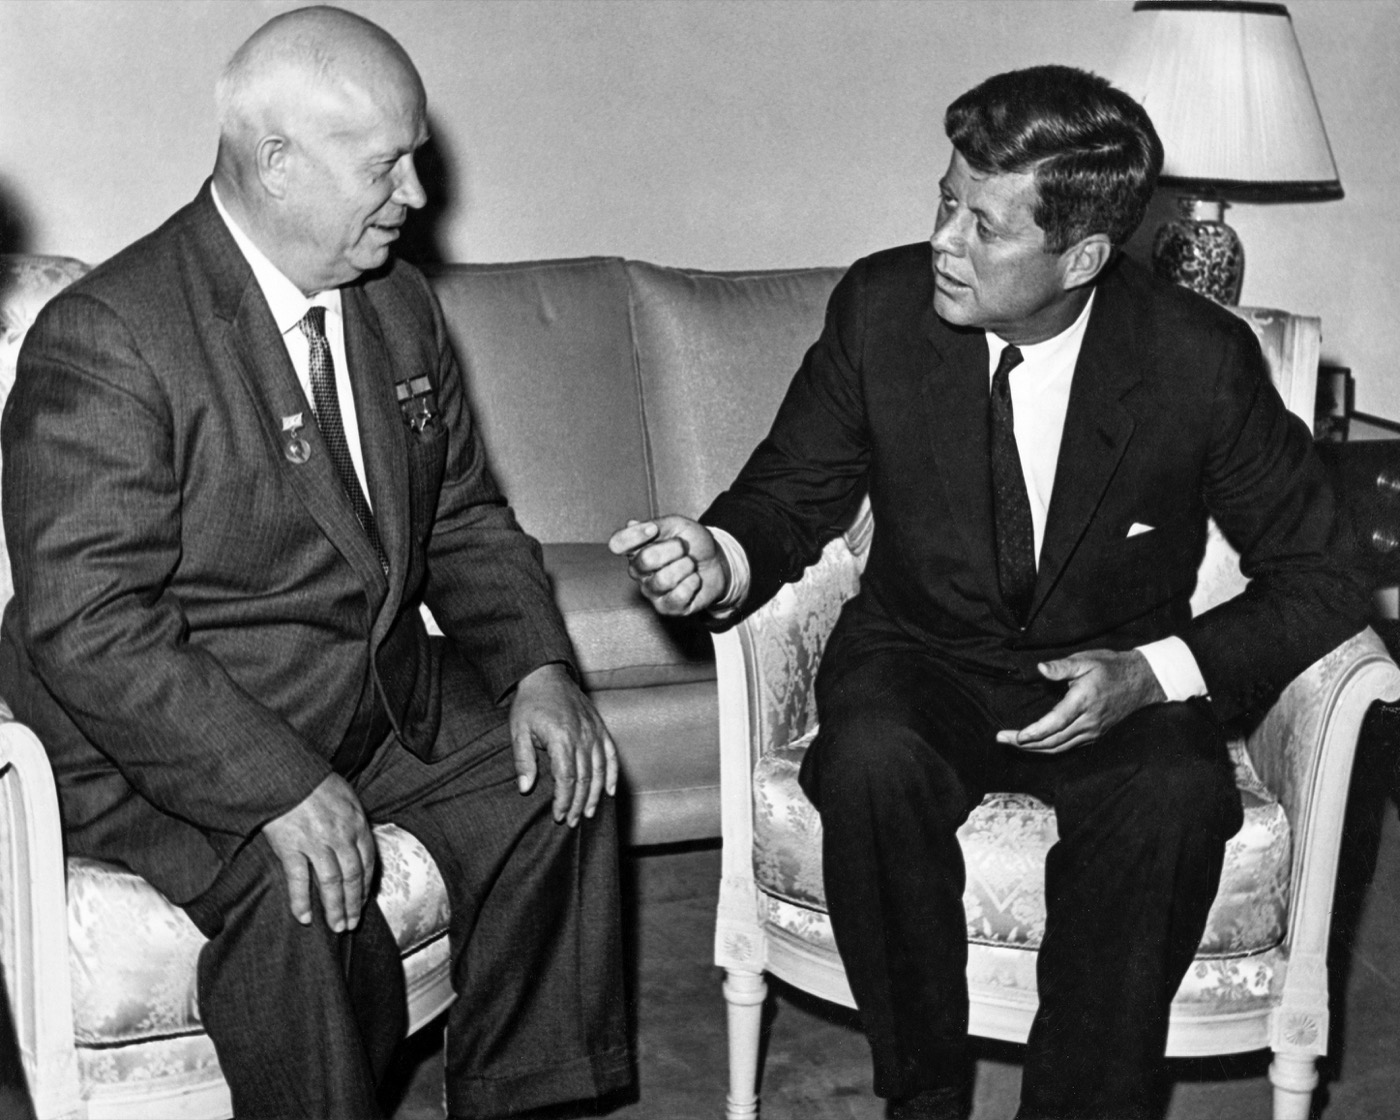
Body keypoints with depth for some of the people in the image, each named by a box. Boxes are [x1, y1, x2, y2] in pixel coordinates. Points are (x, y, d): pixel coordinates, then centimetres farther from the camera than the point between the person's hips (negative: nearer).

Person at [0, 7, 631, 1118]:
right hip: (176, 739, -7)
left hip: (383, 694, 7)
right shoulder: (105, 340, -19)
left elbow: (467, 519, 13)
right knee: (301, 895, -31)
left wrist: (537, 670, -5)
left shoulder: (400, 306, 5)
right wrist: (277, 783, -31)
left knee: (560, 787, -8)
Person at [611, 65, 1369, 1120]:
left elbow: (1319, 576, -5)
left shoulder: (1202, 359, -14)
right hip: (923, 661, 2)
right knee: (871, 762, -33)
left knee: (1175, 794, -34)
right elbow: (792, 494, 2)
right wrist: (720, 559, -23)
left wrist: (1154, 673, -20)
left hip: (1117, 679, -1)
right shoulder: (882, 304, -9)